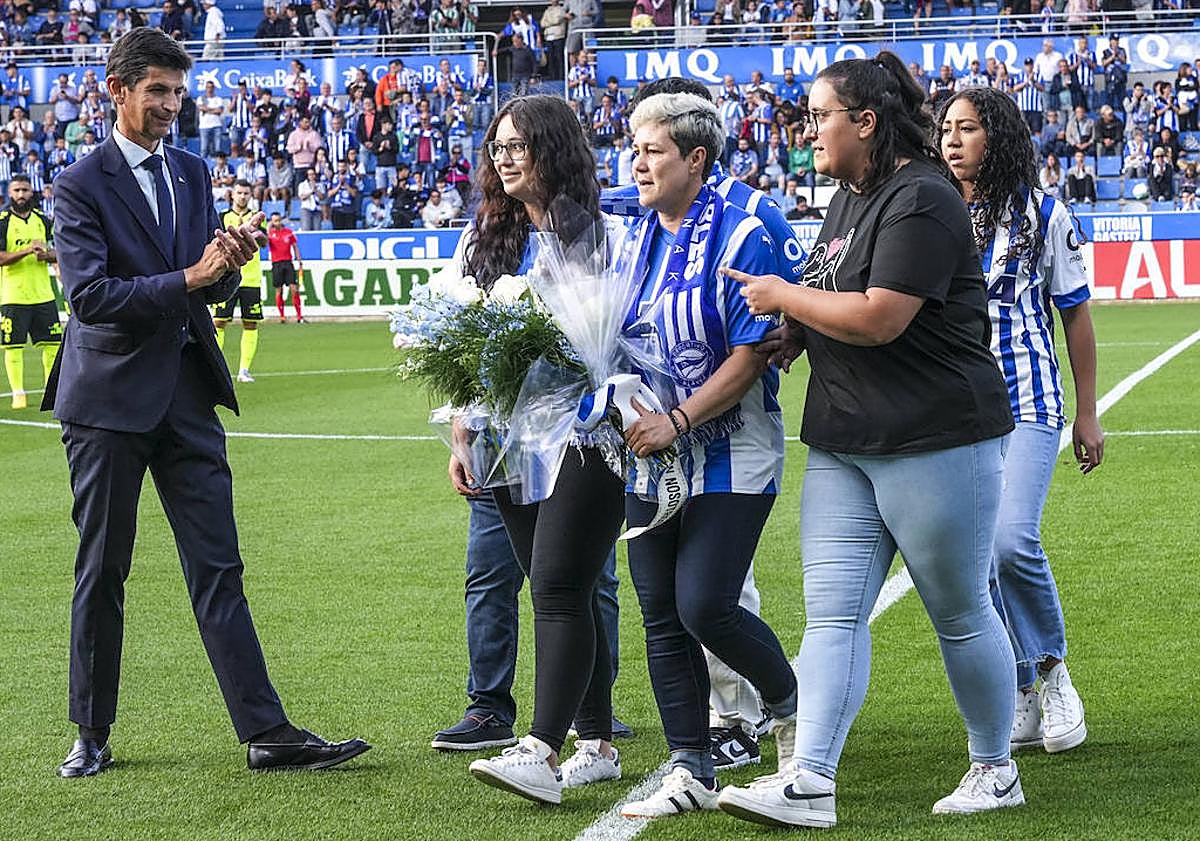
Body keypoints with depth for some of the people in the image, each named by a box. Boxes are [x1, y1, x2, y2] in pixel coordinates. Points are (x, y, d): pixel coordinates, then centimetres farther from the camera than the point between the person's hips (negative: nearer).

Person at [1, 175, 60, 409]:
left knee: (52, 342, 6)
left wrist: (47, 254, -8)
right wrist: (27, 251, -22)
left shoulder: (43, 220, 11)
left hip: (43, 293, 4)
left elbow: (58, 254, 15)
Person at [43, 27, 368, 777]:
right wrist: (188, 277, -22)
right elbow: (88, 293, -17)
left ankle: (267, 734, -1)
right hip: (110, 396, -5)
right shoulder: (82, 185, -7)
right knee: (102, 572, 5)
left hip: (187, 390, 5)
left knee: (219, 568, 1)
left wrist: (227, 262, -7)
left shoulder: (191, 173, 12)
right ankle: (93, 736, 17)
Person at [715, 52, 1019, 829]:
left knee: (961, 612, 5)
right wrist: (797, 333, 7)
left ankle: (996, 770, 20)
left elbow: (879, 319, -24)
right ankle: (810, 781, -5)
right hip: (843, 444, 9)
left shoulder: (921, 201, -16)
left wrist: (785, 298, -11)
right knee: (831, 611, -1)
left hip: (936, 442, -9)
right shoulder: (850, 198, 14)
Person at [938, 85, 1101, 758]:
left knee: (1011, 542, -20)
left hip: (1027, 405, -4)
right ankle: (1022, 701, 14)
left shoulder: (1042, 214, 2)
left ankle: (1053, 664, 6)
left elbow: (1076, 314, 7)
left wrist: (1088, 413, 6)